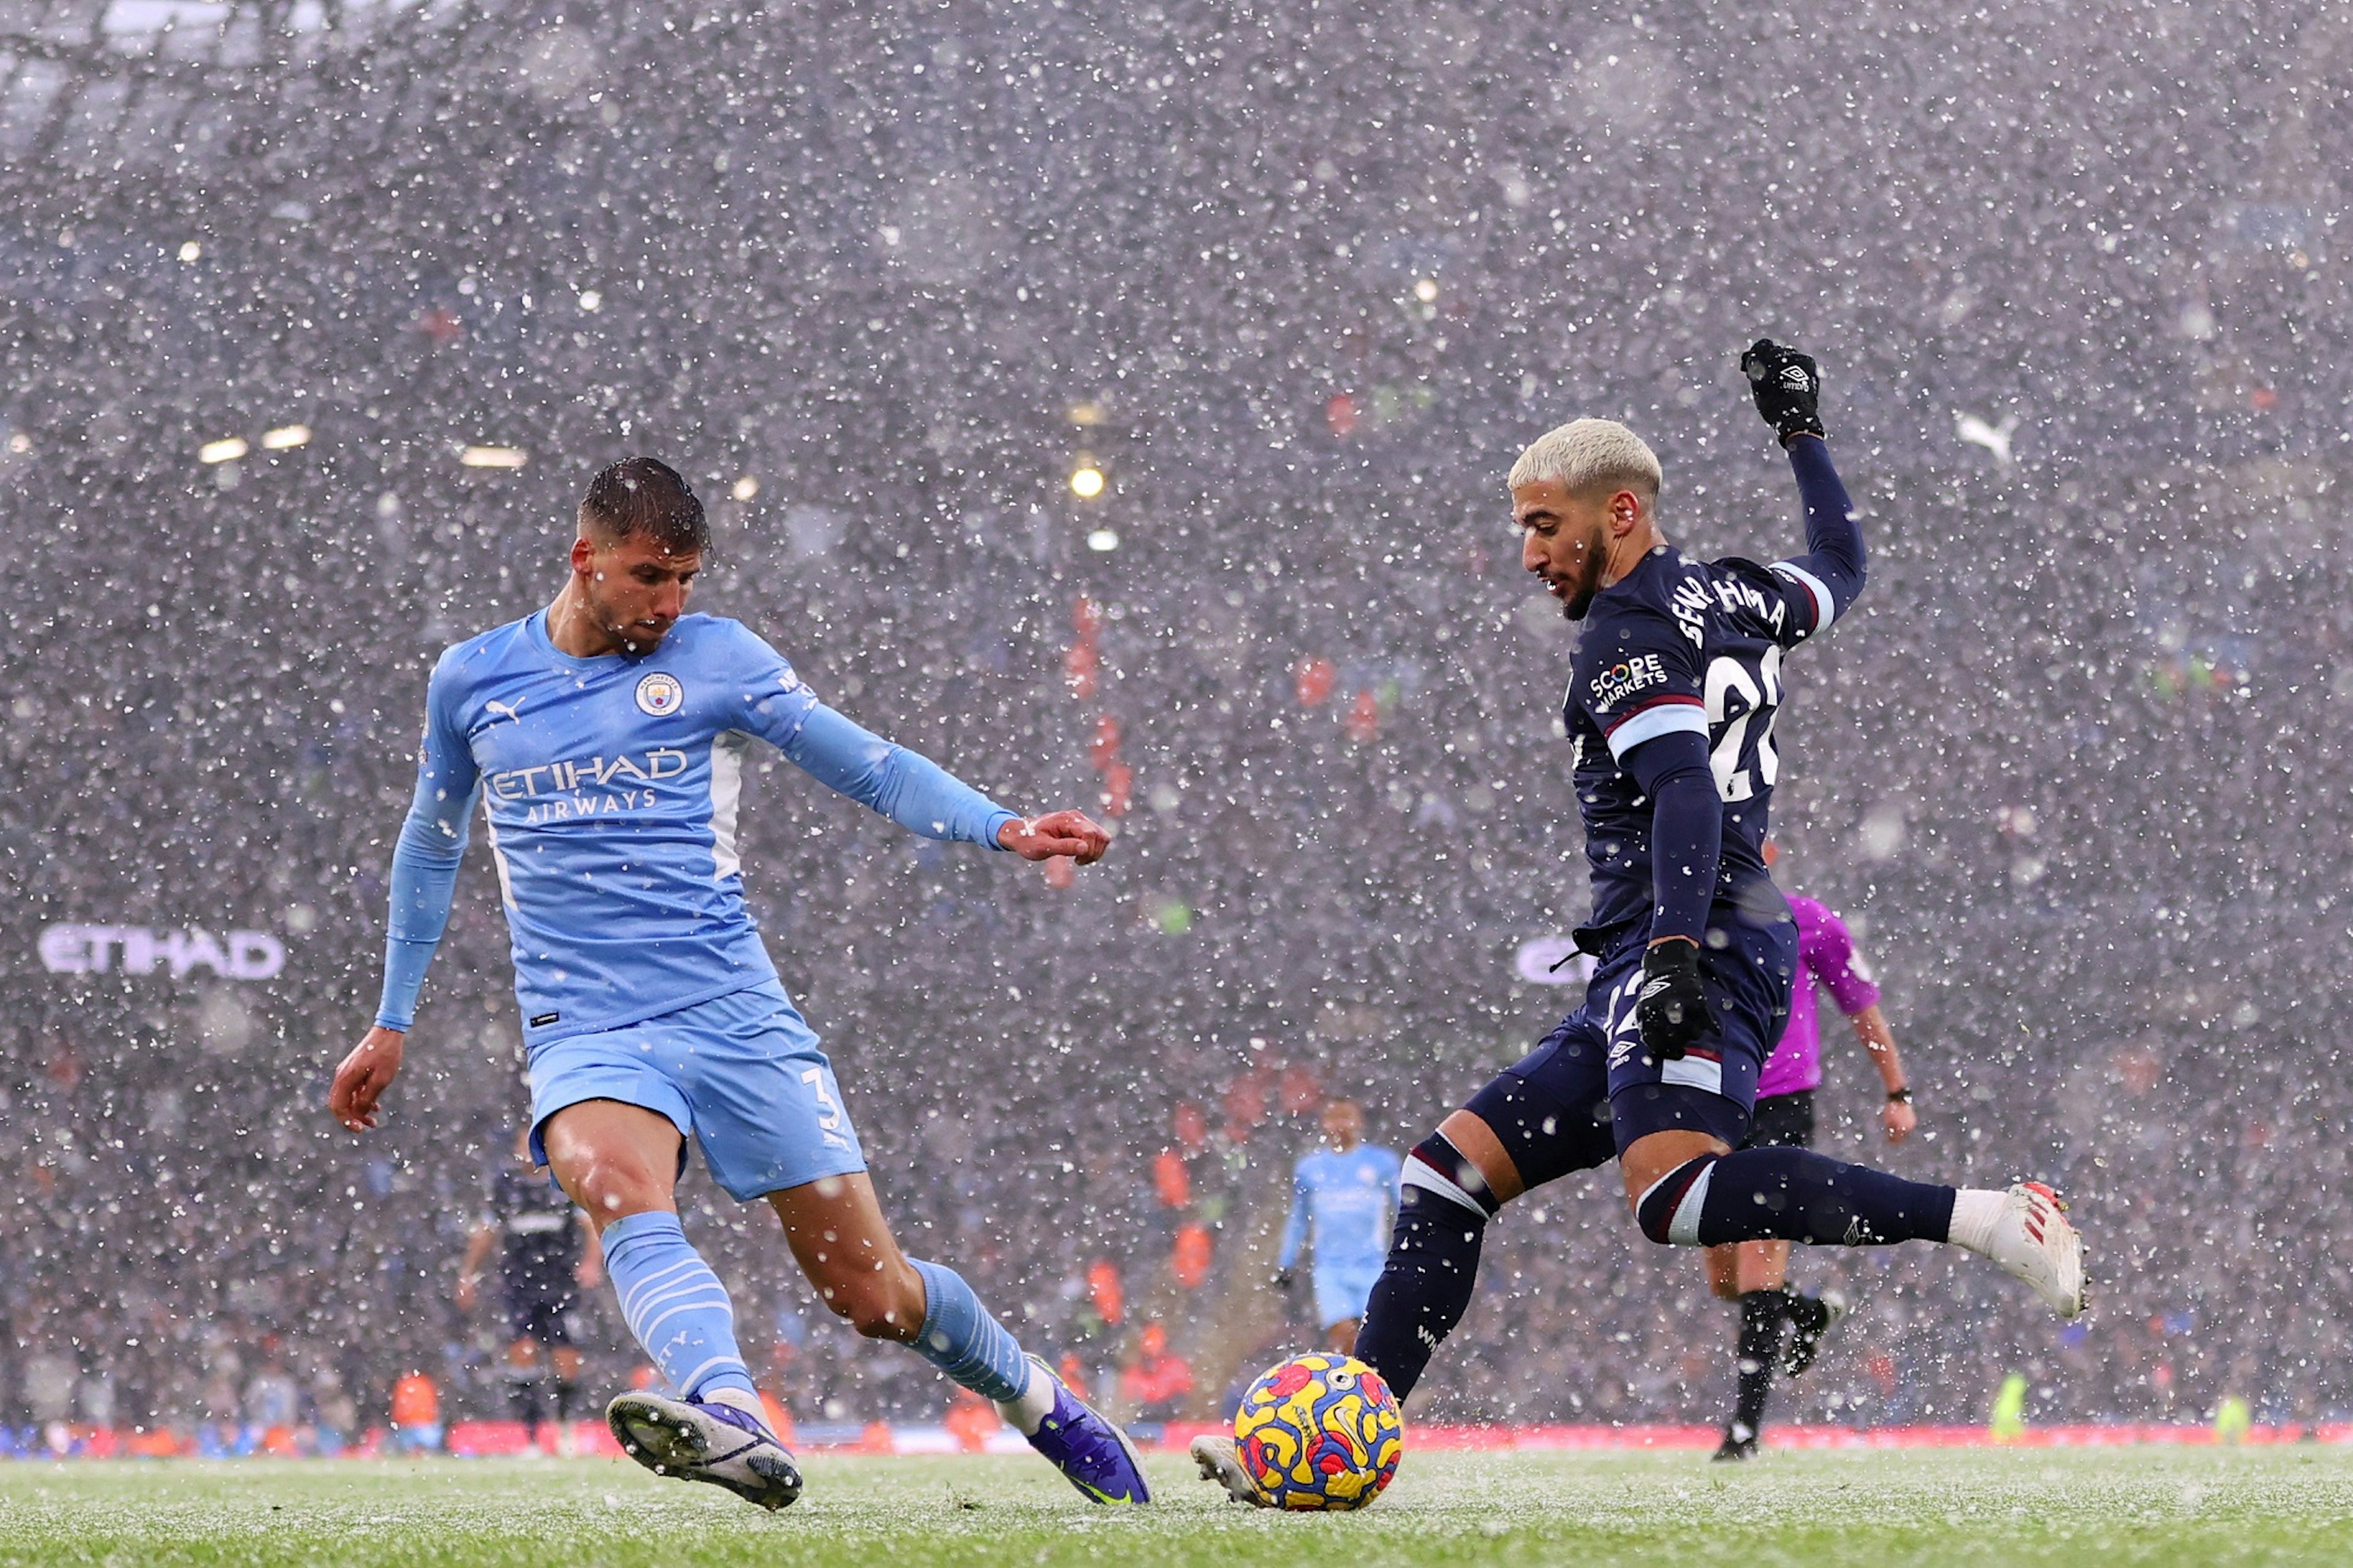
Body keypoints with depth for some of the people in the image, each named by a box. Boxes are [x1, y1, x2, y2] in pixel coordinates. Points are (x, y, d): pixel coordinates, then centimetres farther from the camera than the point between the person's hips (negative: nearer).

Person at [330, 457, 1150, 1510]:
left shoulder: (717, 659, 4)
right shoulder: (471, 680, 9)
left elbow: (870, 767, 3)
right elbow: (430, 844, 24)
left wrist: (1002, 829, -13)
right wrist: (392, 1023, 26)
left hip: (735, 1014, 0)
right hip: (585, 1031, 0)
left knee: (870, 1291, -1)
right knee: (620, 1191, -35)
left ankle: (1039, 1402, 28)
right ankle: (732, 1424, -57)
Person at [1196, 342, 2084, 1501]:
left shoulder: (1631, 631, -5)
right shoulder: (1732, 597, 20)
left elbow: (1686, 790, -20)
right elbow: (1839, 568, 42)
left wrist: (1676, 947, -31)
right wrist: (1802, 433, 53)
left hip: (1703, 954, -10)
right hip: (1655, 974, 10)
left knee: (1676, 1197, -33)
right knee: (1450, 1170, 7)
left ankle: (1981, 1218, -31)